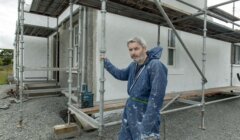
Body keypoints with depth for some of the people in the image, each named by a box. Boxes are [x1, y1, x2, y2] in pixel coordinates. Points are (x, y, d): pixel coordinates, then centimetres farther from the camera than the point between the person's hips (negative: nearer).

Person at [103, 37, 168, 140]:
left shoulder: (156, 66, -22)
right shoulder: (134, 65, 4)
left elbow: (156, 96, -25)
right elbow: (121, 75, 21)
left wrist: (148, 123, -25)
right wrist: (106, 62, 20)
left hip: (145, 113, -8)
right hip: (129, 110, 8)